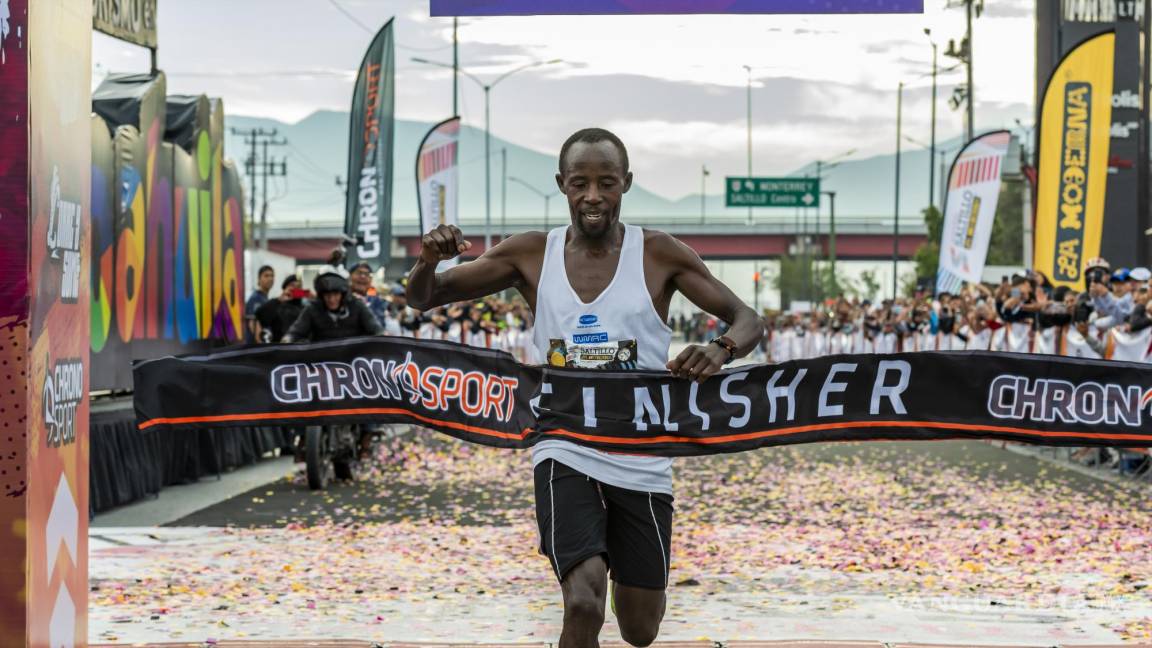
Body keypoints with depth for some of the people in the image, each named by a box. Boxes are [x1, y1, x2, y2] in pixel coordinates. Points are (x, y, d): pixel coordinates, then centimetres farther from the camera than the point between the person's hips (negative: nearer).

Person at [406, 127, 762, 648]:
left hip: (642, 462, 1)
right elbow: (423, 299, 5)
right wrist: (429, 261, -19)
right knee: (584, 605, -24)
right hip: (566, 454, -1)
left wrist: (721, 349, -28)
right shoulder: (531, 255, 0)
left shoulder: (659, 255, -4)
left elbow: (748, 321, -4)